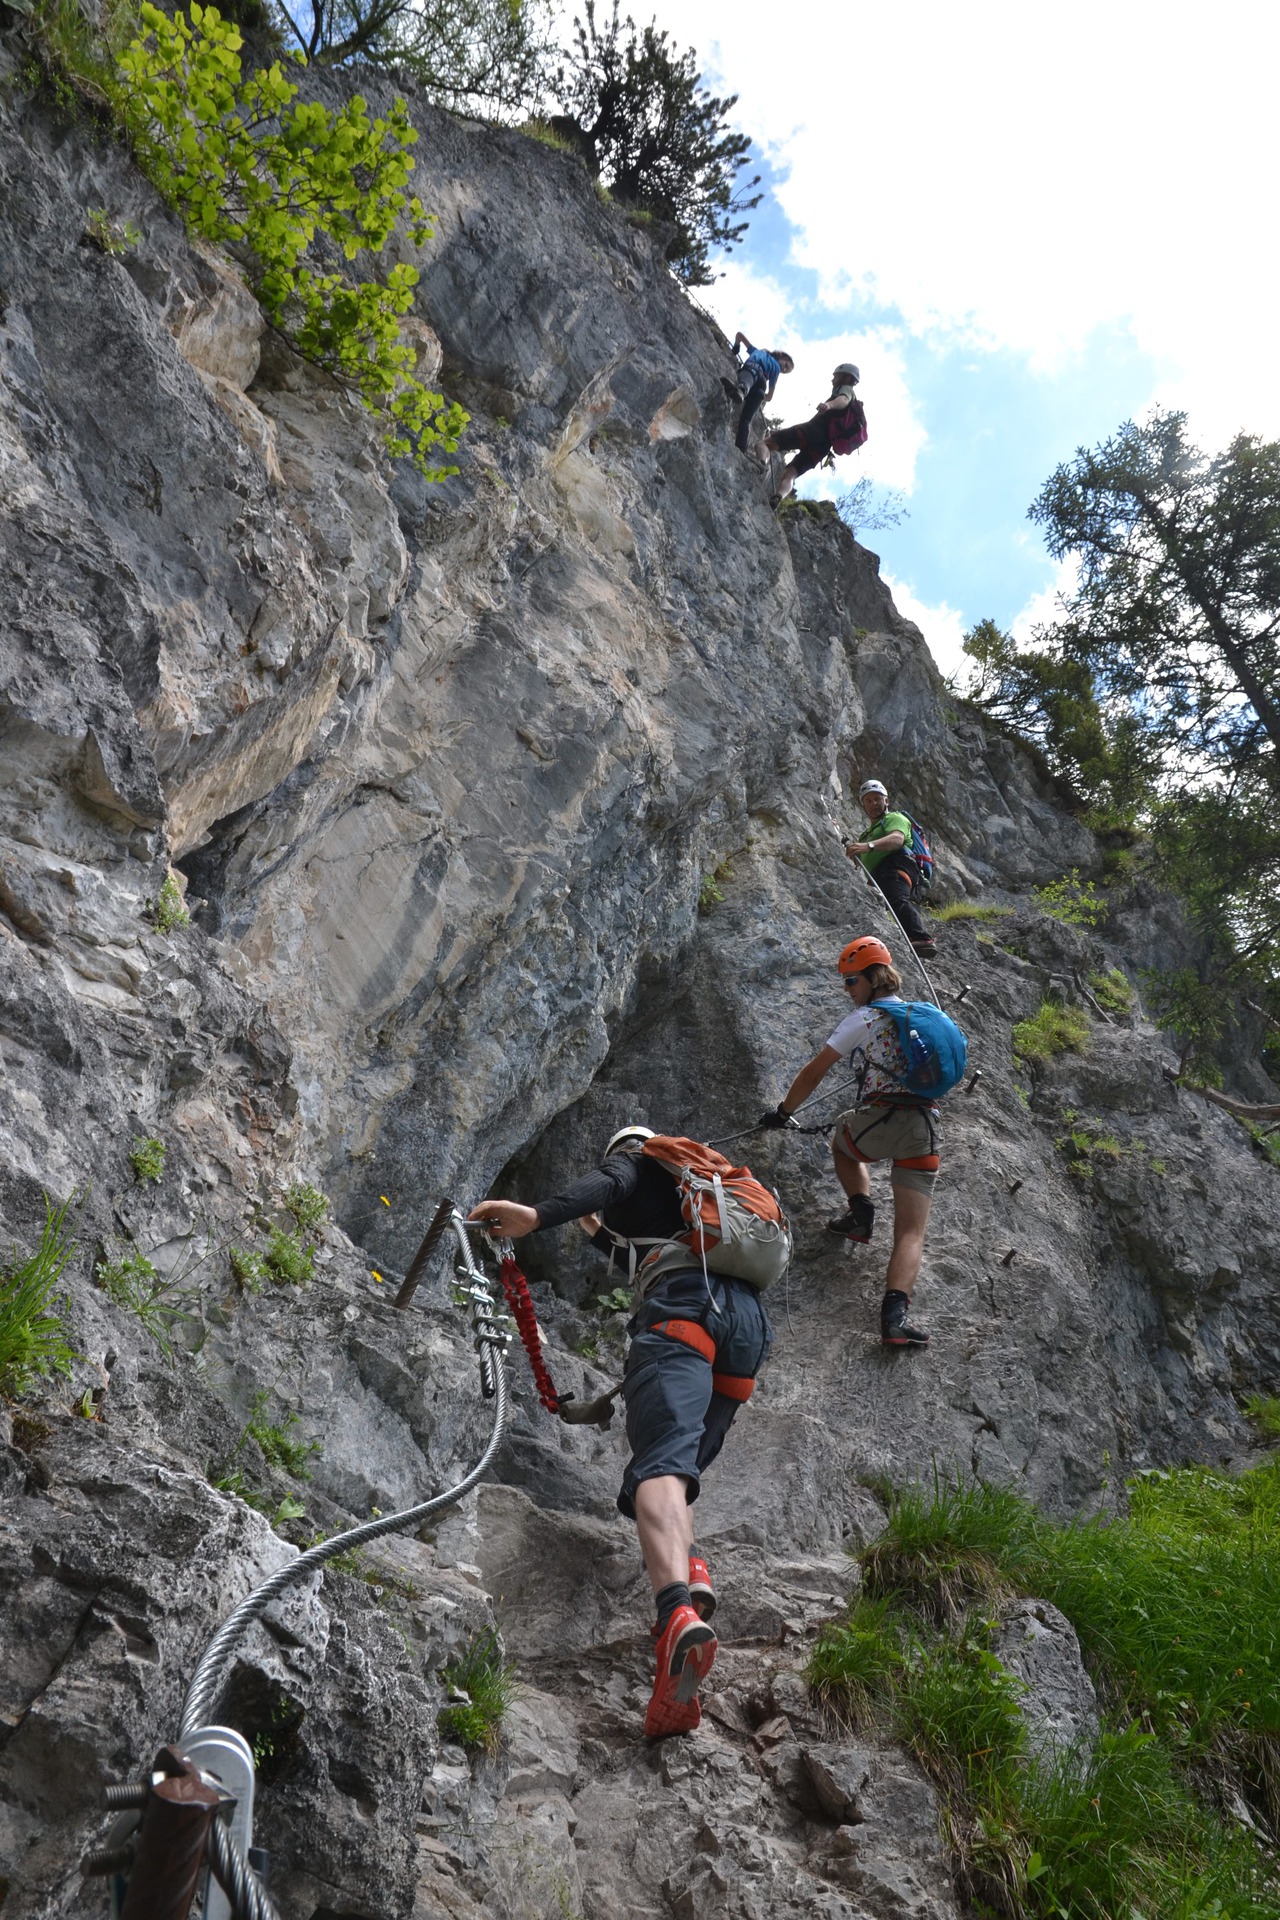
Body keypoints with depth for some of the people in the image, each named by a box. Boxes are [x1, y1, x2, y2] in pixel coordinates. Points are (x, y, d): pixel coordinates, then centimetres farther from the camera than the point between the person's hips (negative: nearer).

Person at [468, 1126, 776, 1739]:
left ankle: (679, 1611, -47)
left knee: (659, 1461, -24)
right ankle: (689, 1569, -13)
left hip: (686, 1302, -7)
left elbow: (606, 1183, -4)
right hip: (751, 1317, 7)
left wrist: (537, 1215, -17)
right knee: (680, 1459, 15)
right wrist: (603, 1235, 65)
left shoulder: (638, 1162, 21)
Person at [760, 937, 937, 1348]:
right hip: (924, 1129, 4)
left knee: (842, 1143, 34)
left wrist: (783, 1111, 14)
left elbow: (815, 1072, 4)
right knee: (911, 1233, -2)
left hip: (878, 1120, -4)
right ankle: (895, 1314, -22)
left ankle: (860, 1210, 13)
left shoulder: (863, 1019, 3)